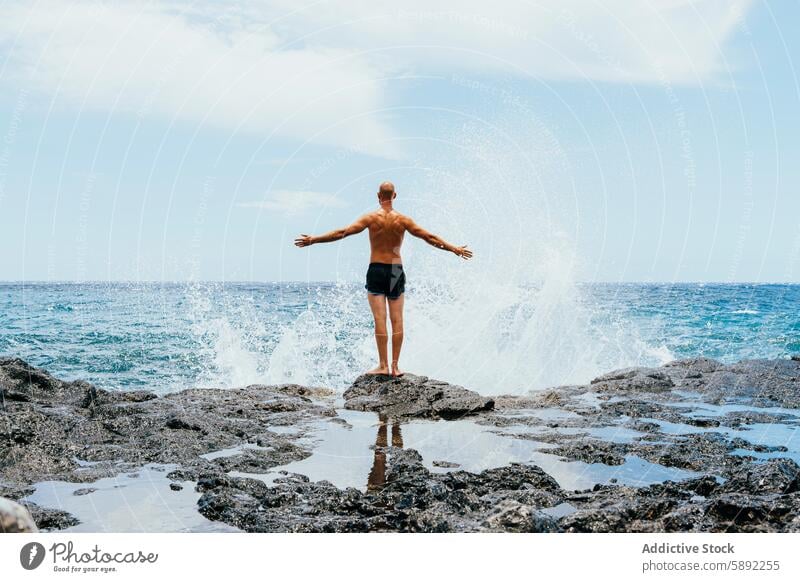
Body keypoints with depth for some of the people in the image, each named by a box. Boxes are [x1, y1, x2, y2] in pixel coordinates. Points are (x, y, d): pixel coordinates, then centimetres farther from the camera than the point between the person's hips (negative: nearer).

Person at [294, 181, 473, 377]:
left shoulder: (371, 218, -3)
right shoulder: (402, 219, 1)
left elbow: (343, 232, -9)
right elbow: (429, 238, 2)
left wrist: (313, 240, -4)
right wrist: (454, 249, 11)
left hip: (376, 270, -1)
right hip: (396, 271, 1)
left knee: (380, 319, -2)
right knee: (397, 320, 5)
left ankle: (383, 366, -4)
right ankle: (395, 366, 5)